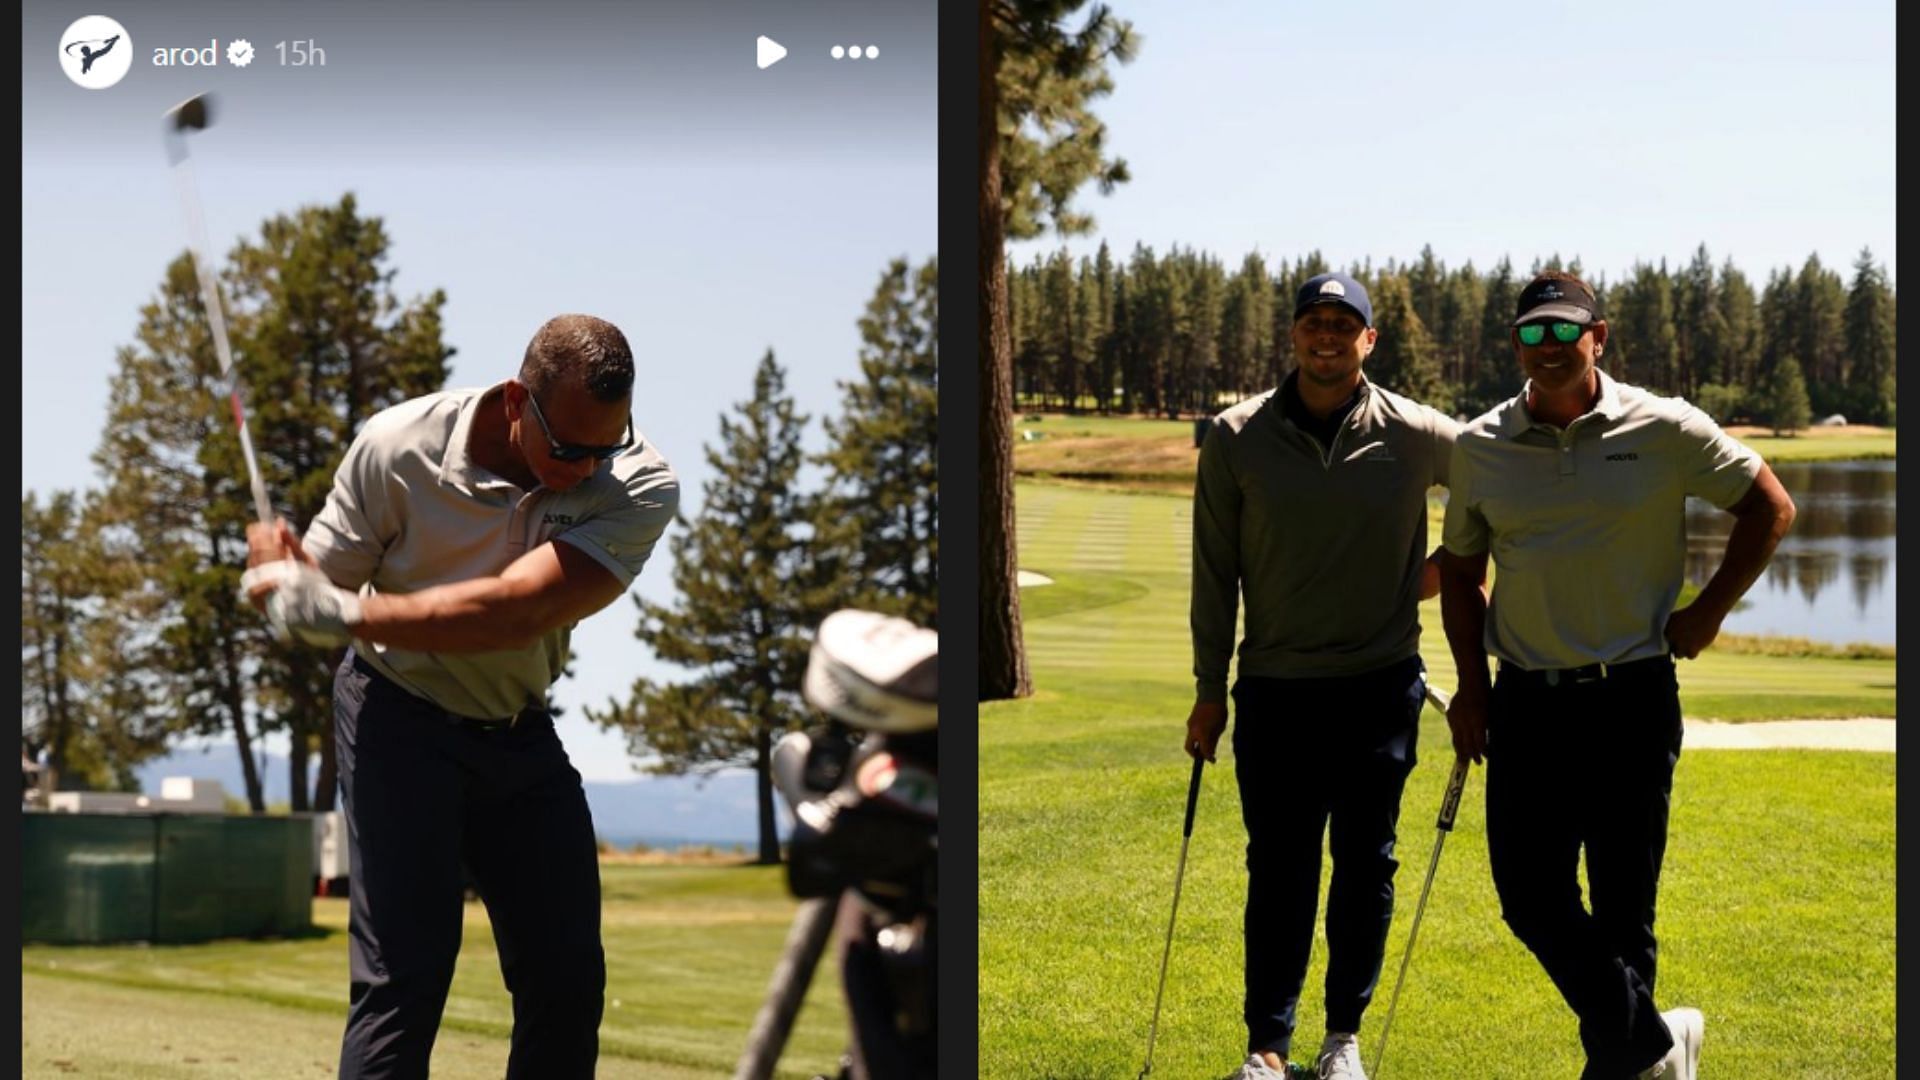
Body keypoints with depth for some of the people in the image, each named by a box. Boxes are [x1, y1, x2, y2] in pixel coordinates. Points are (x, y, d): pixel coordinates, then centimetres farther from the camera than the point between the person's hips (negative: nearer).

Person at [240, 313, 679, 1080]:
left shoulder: (641, 485, -21)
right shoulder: (398, 449, -21)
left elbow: (515, 613, -33)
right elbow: (320, 591, -10)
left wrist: (348, 614, -41)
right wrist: (284, 564, -35)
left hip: (520, 731, 3)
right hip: (401, 719, -3)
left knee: (568, 980, 3)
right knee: (405, 970, -16)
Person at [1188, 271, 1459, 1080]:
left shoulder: (1415, 436, -5)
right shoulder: (1236, 439, -3)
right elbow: (1215, 574, 2)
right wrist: (1209, 691, 3)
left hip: (1382, 686, 0)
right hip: (1275, 691, 0)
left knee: (1365, 864, 7)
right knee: (1278, 869, 2)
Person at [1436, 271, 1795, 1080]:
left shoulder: (1664, 430, -4)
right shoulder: (1480, 447, 4)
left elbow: (1768, 507, 7)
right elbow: (1460, 565, 16)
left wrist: (1709, 611, 1)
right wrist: (1471, 682, 8)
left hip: (1632, 700, -3)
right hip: (1527, 703, 3)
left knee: (1622, 906, 2)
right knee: (1529, 898, -2)